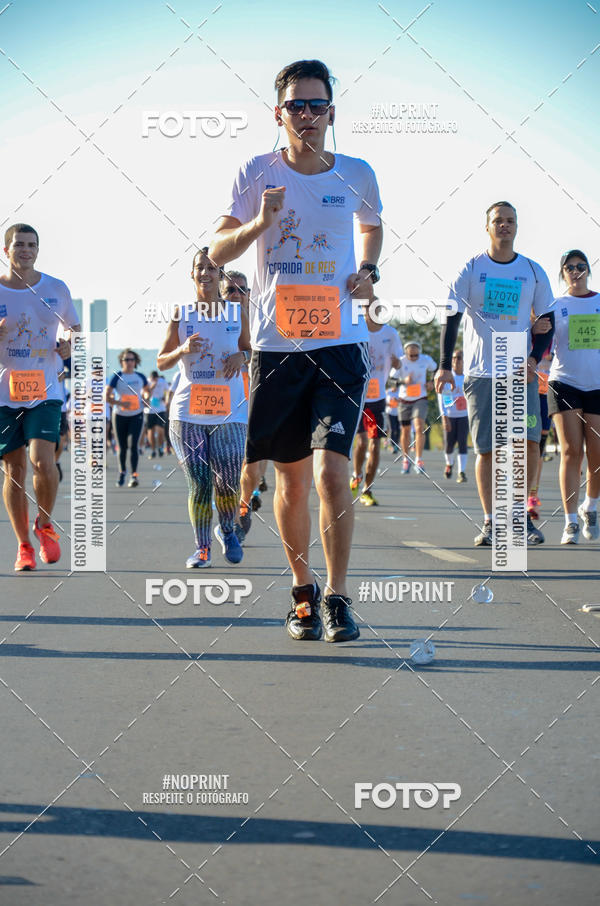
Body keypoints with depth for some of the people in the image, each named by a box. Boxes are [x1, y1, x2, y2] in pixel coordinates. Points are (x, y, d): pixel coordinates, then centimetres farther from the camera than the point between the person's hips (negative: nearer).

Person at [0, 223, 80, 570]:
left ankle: (45, 524, 10)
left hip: (45, 391, 0)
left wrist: (69, 343, -4)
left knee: (42, 461, -17)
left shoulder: (56, 289, 4)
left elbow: (74, 326, 19)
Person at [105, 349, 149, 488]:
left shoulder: (140, 377, 3)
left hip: (137, 415, 0)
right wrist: (120, 403, -25)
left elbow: (147, 391, 22)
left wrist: (145, 400, 2)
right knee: (122, 447, 8)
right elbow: (107, 397, -11)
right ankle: (122, 472, 30)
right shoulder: (117, 376, -5)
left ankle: (134, 475, -13)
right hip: (120, 415, 0)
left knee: (134, 445, -13)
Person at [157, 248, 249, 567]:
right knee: (199, 483, -3)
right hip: (187, 412, 0)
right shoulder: (181, 314, 3)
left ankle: (227, 530, 26)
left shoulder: (237, 313, 5)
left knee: (228, 483, -3)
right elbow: (162, 362, 7)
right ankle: (201, 547, 10)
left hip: (229, 412, 0)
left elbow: (250, 350, 16)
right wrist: (182, 350, -13)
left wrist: (241, 356, -7)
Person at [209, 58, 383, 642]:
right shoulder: (258, 174, 0)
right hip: (276, 346, 1)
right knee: (291, 480, 9)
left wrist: (368, 272, 4)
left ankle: (337, 597, -2)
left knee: (332, 471, -14)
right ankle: (302, 591, 26)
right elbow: (217, 252, 1)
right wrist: (259, 223, -18)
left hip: (339, 346, -1)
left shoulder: (356, 175, 3)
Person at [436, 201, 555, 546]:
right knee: (486, 449, -1)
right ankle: (490, 522, 9)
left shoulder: (533, 271, 6)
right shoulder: (472, 268, 1)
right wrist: (444, 366, -11)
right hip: (481, 372, -1)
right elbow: (450, 317, -2)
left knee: (530, 442, -8)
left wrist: (534, 358, -5)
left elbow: (547, 320, 11)